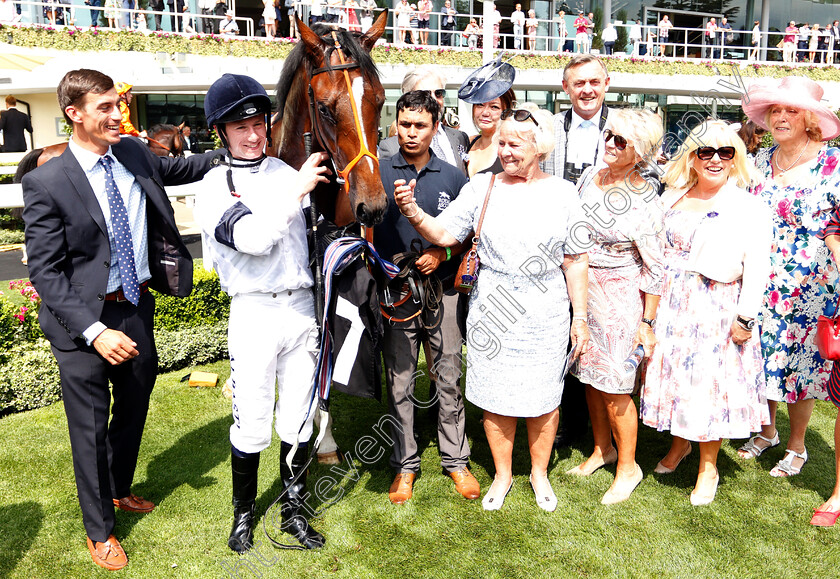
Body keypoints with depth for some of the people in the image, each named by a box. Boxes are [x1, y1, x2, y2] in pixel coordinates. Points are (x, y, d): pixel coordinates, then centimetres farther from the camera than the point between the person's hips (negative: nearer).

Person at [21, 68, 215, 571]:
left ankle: (118, 489, 50)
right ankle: (100, 529, 32)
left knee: (135, 406, 22)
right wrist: (94, 331, -24)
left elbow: (178, 169, 21)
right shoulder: (46, 182, -16)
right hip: (84, 321, -6)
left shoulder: (133, 153, 0)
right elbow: (45, 273, -16)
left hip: (138, 307, 6)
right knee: (91, 425, 9)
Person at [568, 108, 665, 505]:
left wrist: (648, 322, -9)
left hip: (620, 296, -6)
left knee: (614, 386, 1)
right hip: (582, 289, 6)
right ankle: (602, 448, 36)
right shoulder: (589, 178, 3)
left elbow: (654, 268, -10)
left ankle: (628, 466, 22)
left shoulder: (646, 200, -15)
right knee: (589, 375, 16)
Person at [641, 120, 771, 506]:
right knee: (671, 372, 13)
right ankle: (679, 443, 37)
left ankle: (709, 467, 21)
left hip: (716, 309, -4)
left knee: (709, 382, 3)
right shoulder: (671, 198, 8)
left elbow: (757, 268, -9)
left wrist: (745, 317, -15)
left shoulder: (749, 208, -5)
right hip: (670, 303, 4)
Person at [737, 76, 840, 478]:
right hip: (759, 282, 4)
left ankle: (797, 447, 27)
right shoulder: (761, 160, 6)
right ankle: (767, 432, 35)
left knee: (799, 361, 7)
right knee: (762, 359, 13)